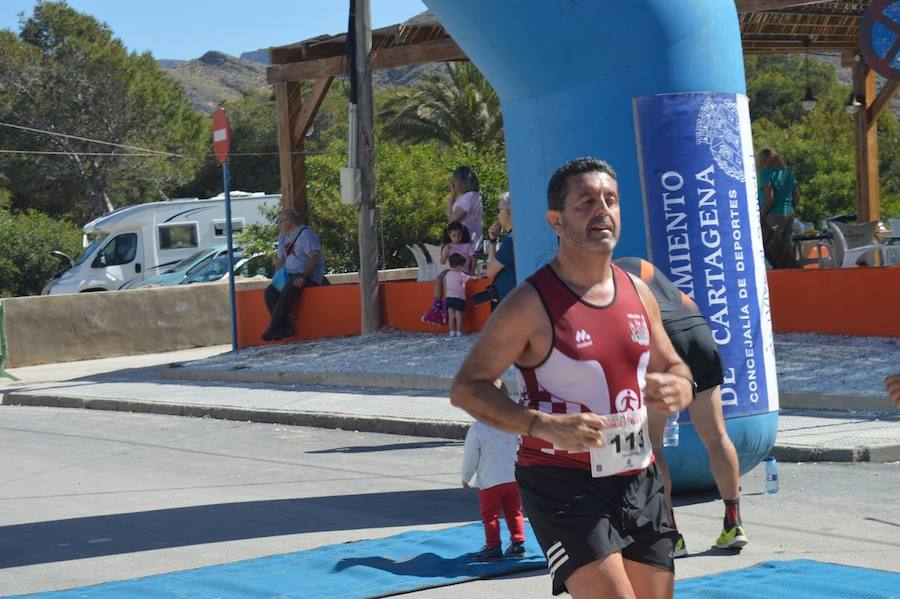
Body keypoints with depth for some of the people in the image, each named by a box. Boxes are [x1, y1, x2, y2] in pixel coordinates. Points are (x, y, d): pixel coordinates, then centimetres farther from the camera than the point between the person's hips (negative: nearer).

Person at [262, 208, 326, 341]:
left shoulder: (306, 234, -10)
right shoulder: (283, 235, 17)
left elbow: (314, 259, -18)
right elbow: (280, 260, 20)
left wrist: (303, 277, -30)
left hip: (310, 276, -9)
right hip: (290, 275, 9)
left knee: (289, 289, -36)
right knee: (270, 291, -16)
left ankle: (273, 329, -35)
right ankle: (285, 326, -25)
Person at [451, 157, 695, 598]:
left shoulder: (638, 293, 7)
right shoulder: (531, 304, -12)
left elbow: (674, 367, 20)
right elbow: (466, 388, -11)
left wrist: (679, 388, -5)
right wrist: (545, 425, -24)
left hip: (638, 478, 6)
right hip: (562, 483, -6)